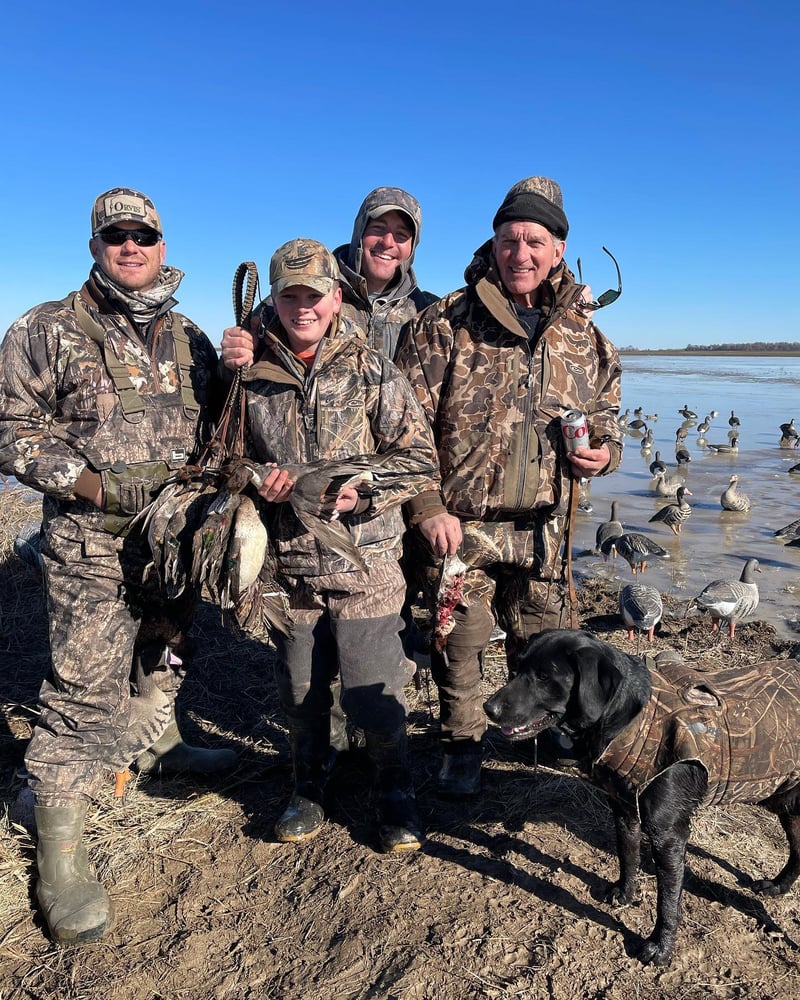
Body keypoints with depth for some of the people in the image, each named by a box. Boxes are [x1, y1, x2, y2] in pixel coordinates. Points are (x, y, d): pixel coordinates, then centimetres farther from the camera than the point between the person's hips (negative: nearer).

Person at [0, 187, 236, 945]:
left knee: (164, 661, 23)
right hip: (92, 546, -4)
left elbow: (216, 430, 16)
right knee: (85, 695, -3)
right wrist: (91, 484, -16)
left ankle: (157, 744, 48)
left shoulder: (191, 341, 10)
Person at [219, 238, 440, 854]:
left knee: (374, 693, 2)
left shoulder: (372, 371, -3)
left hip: (364, 565, -2)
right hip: (289, 566, 3)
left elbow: (420, 462, -4)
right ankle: (310, 790, 39)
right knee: (299, 692, 15)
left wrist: (360, 493, -18)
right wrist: (257, 482, -8)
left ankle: (396, 795, 28)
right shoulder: (251, 371, 3)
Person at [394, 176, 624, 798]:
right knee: (458, 641, 8)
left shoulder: (583, 333, 7)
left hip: (545, 528, 4)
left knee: (543, 643, 17)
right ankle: (463, 743, 33)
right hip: (459, 524, -3)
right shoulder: (445, 323, -6)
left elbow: (606, 411, 20)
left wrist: (604, 450, -4)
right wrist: (428, 509, -13)